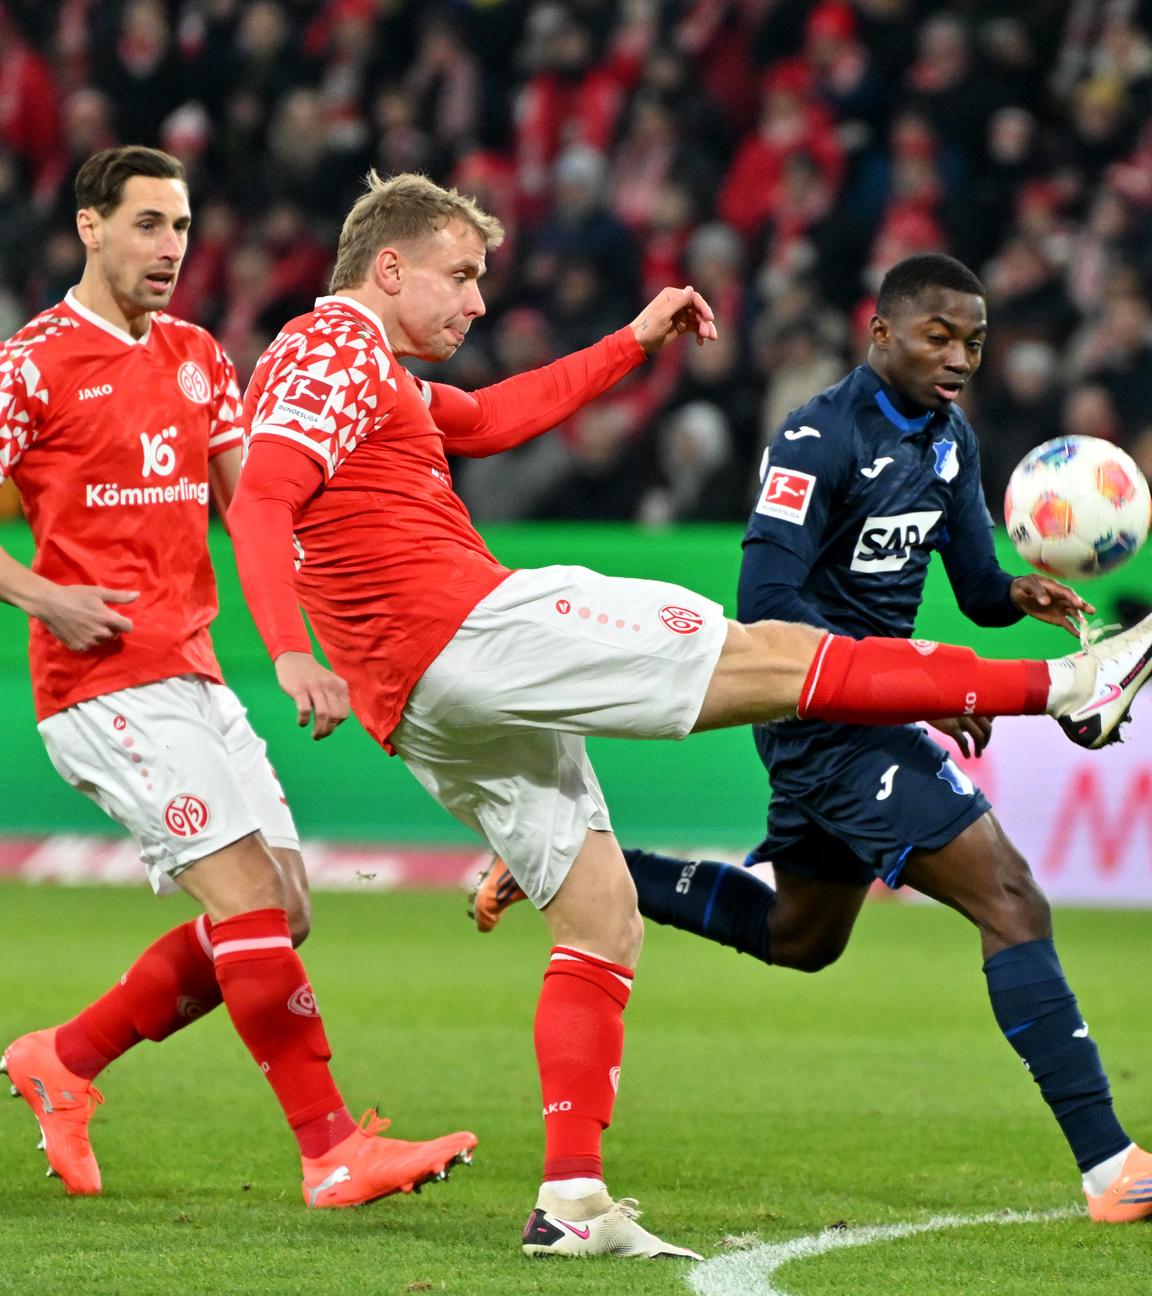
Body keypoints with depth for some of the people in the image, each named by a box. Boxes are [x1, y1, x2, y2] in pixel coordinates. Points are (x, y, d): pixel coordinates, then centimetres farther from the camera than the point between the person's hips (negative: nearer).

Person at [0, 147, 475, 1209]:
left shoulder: (198, 358, 16)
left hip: (194, 674, 8)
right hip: (107, 680, -8)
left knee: (276, 909, 5)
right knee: (245, 892, -16)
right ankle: (332, 1149, -16)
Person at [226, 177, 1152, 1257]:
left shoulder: (370, 376, 26)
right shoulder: (336, 348, -5)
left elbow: (493, 418, 38)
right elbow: (261, 502, -19)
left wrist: (635, 341, 37)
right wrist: (291, 654, -32)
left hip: (427, 709, 11)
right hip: (463, 628, -11)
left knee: (602, 920, 9)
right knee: (769, 658, -7)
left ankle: (571, 1201, 1)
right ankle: (1063, 683, -5)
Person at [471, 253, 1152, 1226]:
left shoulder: (950, 440, 9)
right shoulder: (818, 441, -18)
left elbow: (975, 587, 13)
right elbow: (766, 603, -23)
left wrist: (1020, 596, -12)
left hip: (867, 709, 10)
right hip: (826, 717, -10)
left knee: (801, 935, 25)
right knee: (1010, 900, -17)